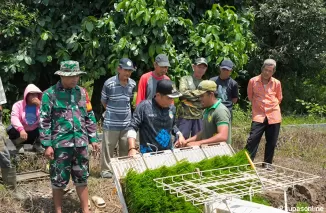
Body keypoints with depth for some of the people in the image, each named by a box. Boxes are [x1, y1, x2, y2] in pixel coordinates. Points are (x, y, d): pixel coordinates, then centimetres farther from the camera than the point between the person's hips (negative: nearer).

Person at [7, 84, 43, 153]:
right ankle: (19, 145, 4)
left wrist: (40, 106, -29)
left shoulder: (40, 105, -4)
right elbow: (14, 118, -26)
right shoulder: (18, 105, -9)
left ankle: (37, 144, 8)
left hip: (34, 133, 2)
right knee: (11, 130, -32)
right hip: (21, 132, -2)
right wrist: (21, 130, -43)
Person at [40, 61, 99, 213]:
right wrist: (47, 145, -11)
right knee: (59, 180, 8)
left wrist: (93, 139, 9)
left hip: (80, 143, 4)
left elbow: (89, 117, 12)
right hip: (60, 144, -3)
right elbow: (44, 121, -7)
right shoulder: (50, 94, -7)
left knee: (82, 179, 13)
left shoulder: (82, 92, 7)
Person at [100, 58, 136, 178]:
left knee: (125, 147, 12)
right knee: (108, 147, 3)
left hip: (127, 122, 4)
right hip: (111, 123, -4)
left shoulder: (133, 84, 1)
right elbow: (103, 101, 3)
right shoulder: (109, 83, -11)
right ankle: (106, 169, 15)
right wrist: (111, 111, 9)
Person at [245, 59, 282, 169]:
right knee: (253, 139, -9)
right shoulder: (253, 81, -2)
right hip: (259, 116, -2)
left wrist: (271, 106, 13)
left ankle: (267, 163, 22)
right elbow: (250, 97, 13)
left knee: (271, 142, 8)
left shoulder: (277, 83, 2)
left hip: (274, 116, 2)